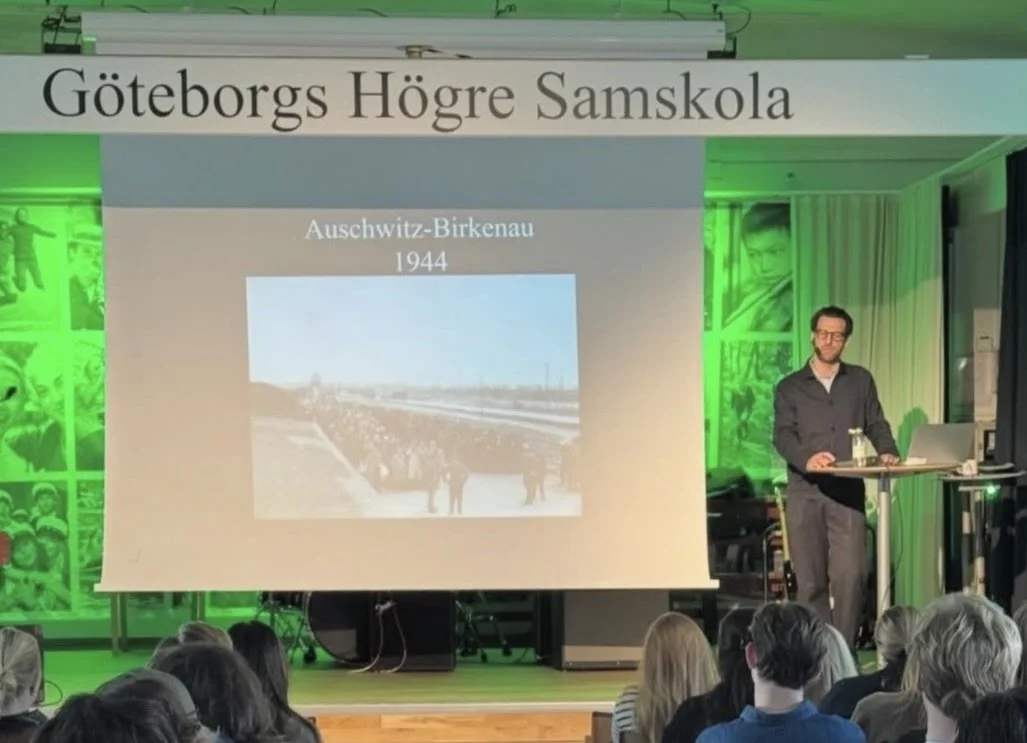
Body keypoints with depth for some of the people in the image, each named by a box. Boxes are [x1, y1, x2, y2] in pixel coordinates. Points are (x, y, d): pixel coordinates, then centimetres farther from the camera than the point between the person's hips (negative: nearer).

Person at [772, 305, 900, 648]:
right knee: (810, 581, 1)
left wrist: (887, 452, -8)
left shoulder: (861, 380, 15)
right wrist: (807, 458, -24)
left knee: (851, 576, -12)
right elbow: (782, 435, -3)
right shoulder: (789, 387, 10)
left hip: (848, 492, 0)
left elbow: (876, 425, 15)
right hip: (804, 493, 0)